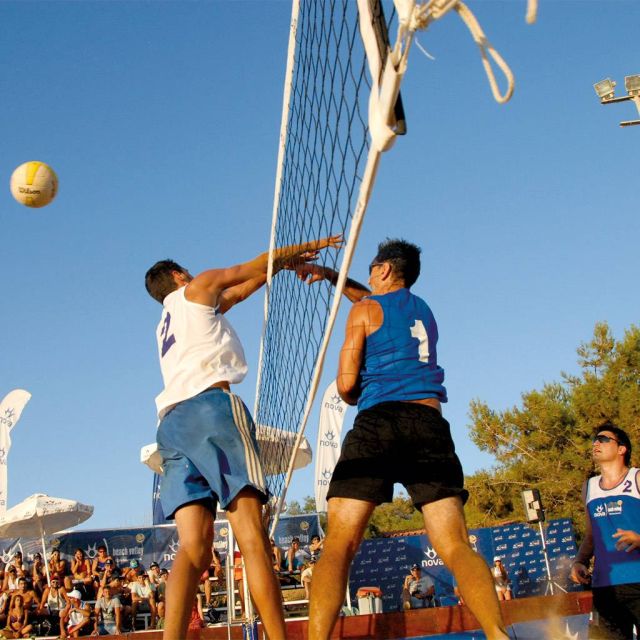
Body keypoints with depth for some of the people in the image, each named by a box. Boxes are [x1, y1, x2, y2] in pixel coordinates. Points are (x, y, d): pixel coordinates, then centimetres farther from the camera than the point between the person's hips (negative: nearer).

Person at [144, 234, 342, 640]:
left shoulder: (167, 324, 36)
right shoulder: (195, 289, 17)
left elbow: (237, 292, 41)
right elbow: (256, 267, 25)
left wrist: (285, 264, 44)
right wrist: (306, 247, 39)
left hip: (171, 423, 7)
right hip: (210, 405, -7)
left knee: (194, 546, -7)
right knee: (252, 537, -15)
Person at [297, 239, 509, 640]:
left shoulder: (364, 309, 11)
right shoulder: (424, 310, 28)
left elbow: (346, 384, 5)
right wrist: (332, 275, 48)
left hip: (379, 419, -4)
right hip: (430, 423, 4)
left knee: (339, 545, -7)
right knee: (456, 547, -7)